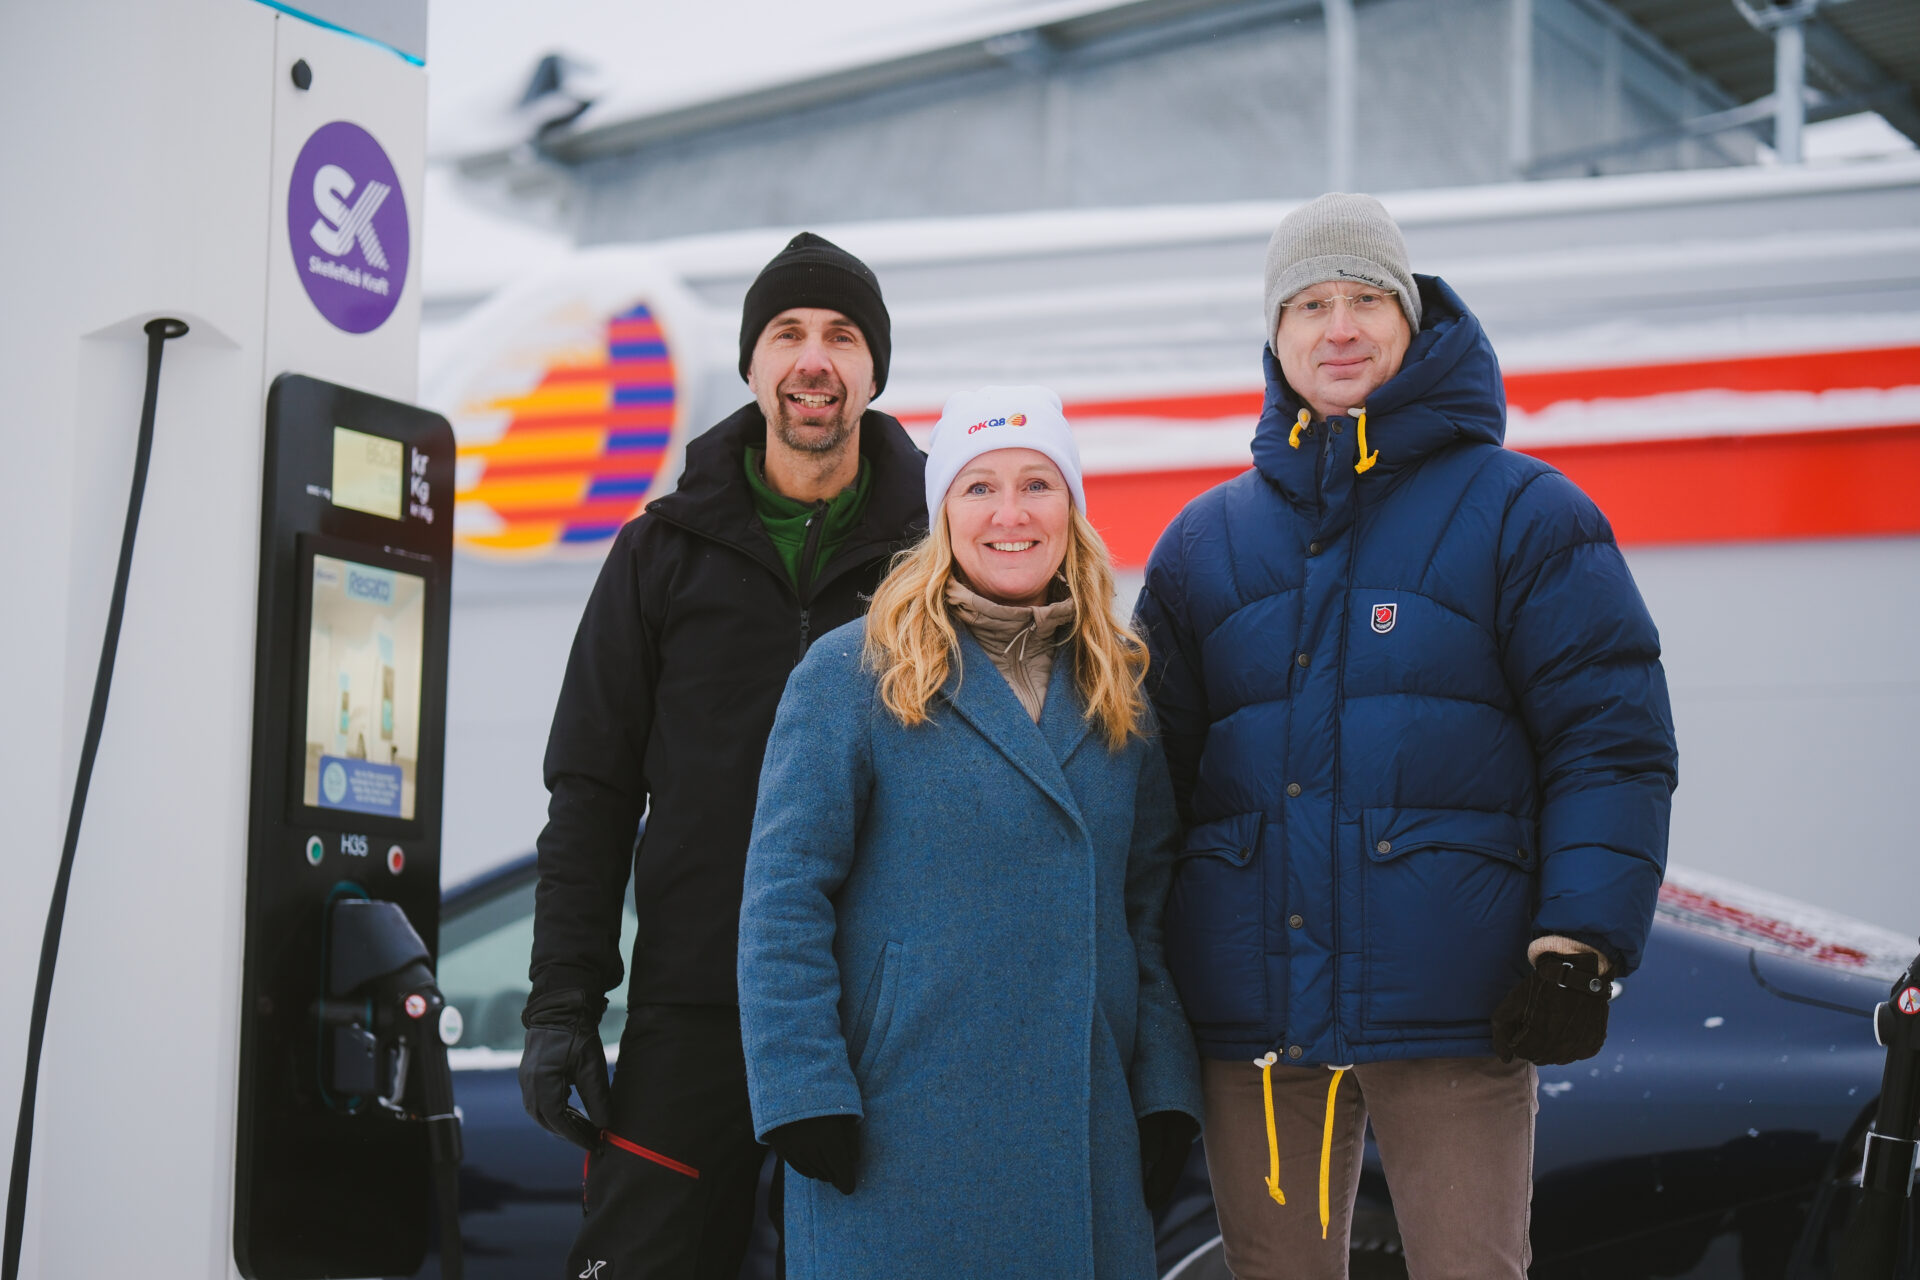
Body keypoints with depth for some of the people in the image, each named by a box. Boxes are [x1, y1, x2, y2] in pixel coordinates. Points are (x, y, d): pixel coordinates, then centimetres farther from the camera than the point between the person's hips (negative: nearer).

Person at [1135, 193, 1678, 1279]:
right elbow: (1156, 770, 17)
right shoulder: (1207, 539, 14)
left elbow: (1612, 742, -3)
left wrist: (1578, 947, -13)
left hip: (1452, 1010, -3)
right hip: (1253, 1013, 4)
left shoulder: (1519, 512, 3)